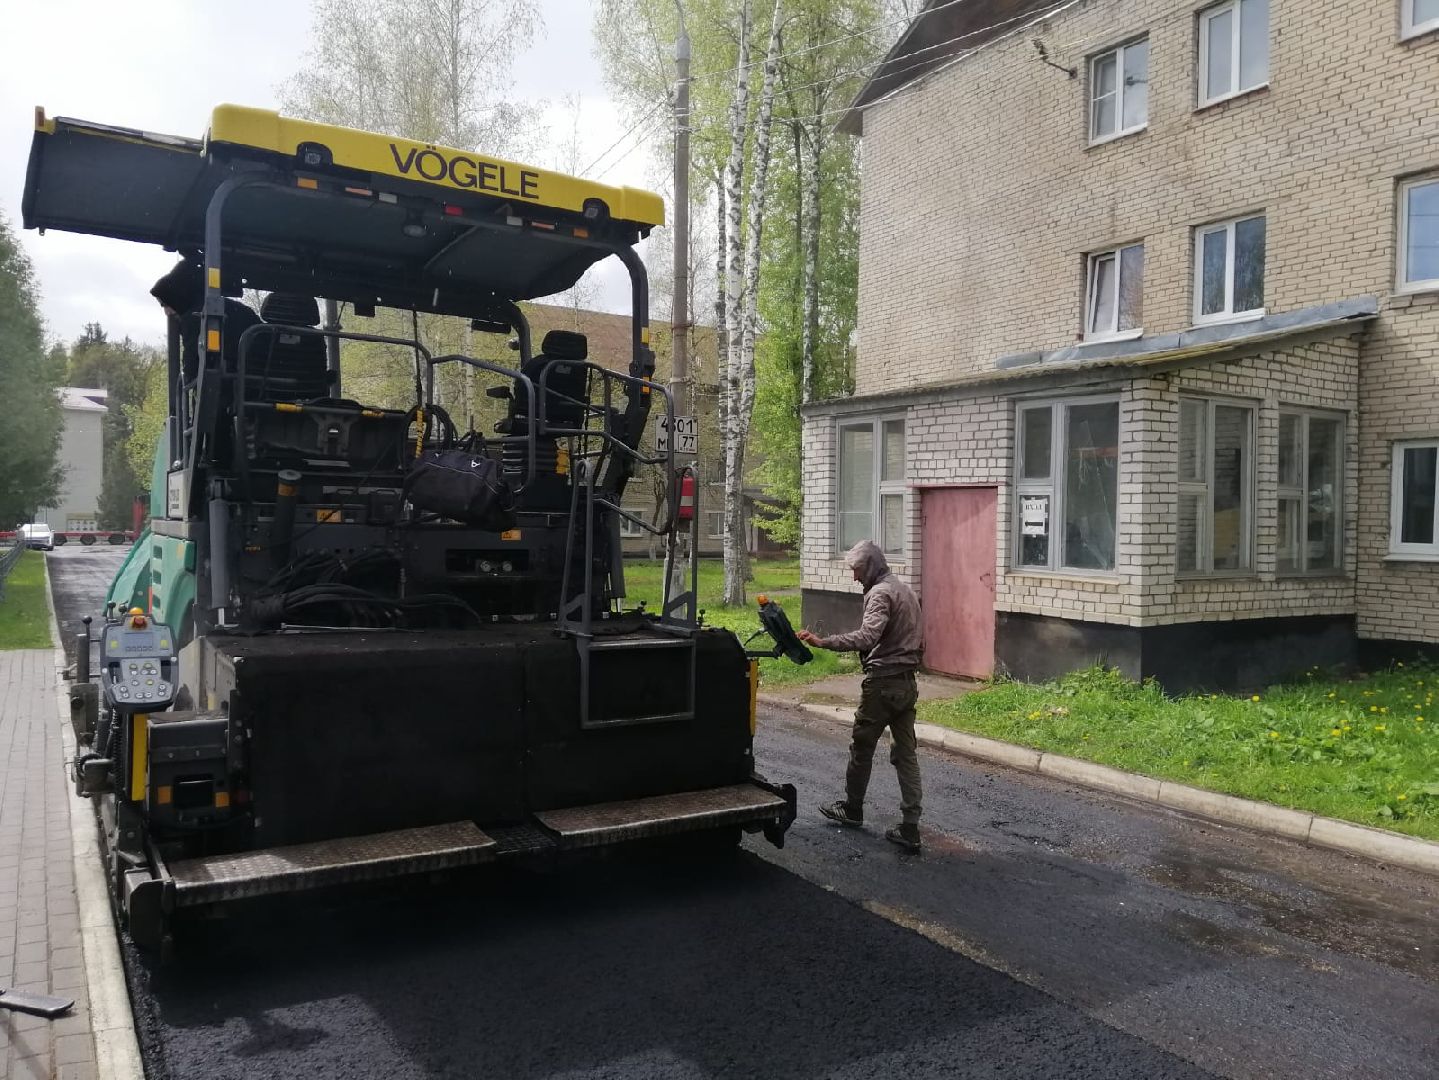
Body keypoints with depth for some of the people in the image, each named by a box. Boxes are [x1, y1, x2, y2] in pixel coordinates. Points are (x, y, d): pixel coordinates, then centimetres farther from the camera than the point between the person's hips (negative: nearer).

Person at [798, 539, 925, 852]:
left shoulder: (880, 593, -14)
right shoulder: (907, 591, 15)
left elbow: (866, 637, -30)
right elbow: (920, 643, 21)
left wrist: (823, 641, -35)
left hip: (882, 683, -8)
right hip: (907, 683, 9)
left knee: (862, 748, 10)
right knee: (906, 753, 5)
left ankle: (852, 809, 27)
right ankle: (910, 828, 3)